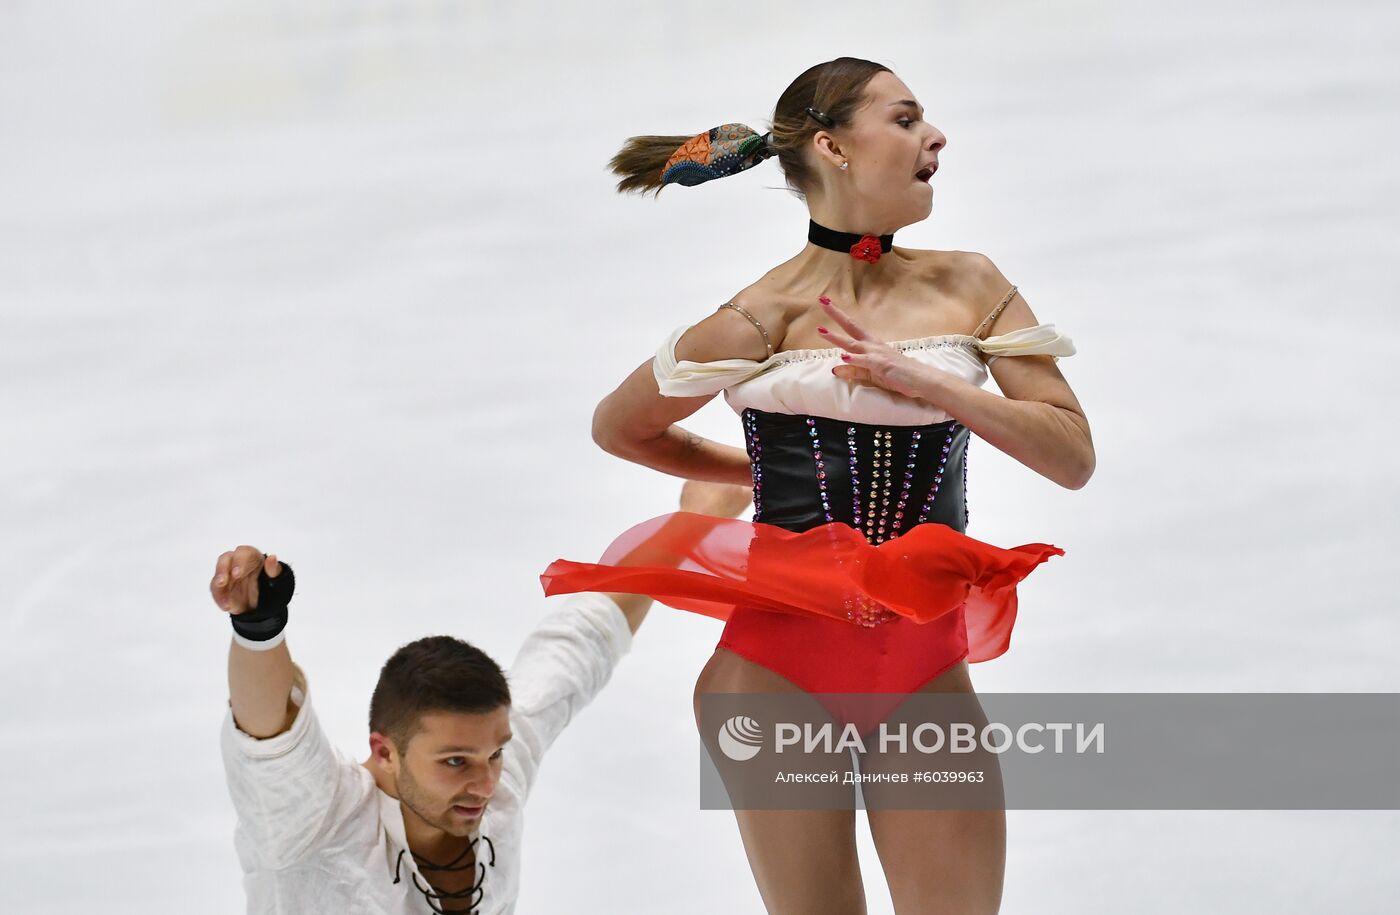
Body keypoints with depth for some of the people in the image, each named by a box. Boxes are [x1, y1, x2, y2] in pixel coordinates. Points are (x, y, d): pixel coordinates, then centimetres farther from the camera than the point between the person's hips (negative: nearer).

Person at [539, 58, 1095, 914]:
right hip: (787, 657, -2)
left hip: (929, 667, 3)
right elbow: (616, 425, 10)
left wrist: (925, 382, -11)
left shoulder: (969, 286, 5)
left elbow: (1074, 454, -1)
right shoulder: (769, 315, -4)